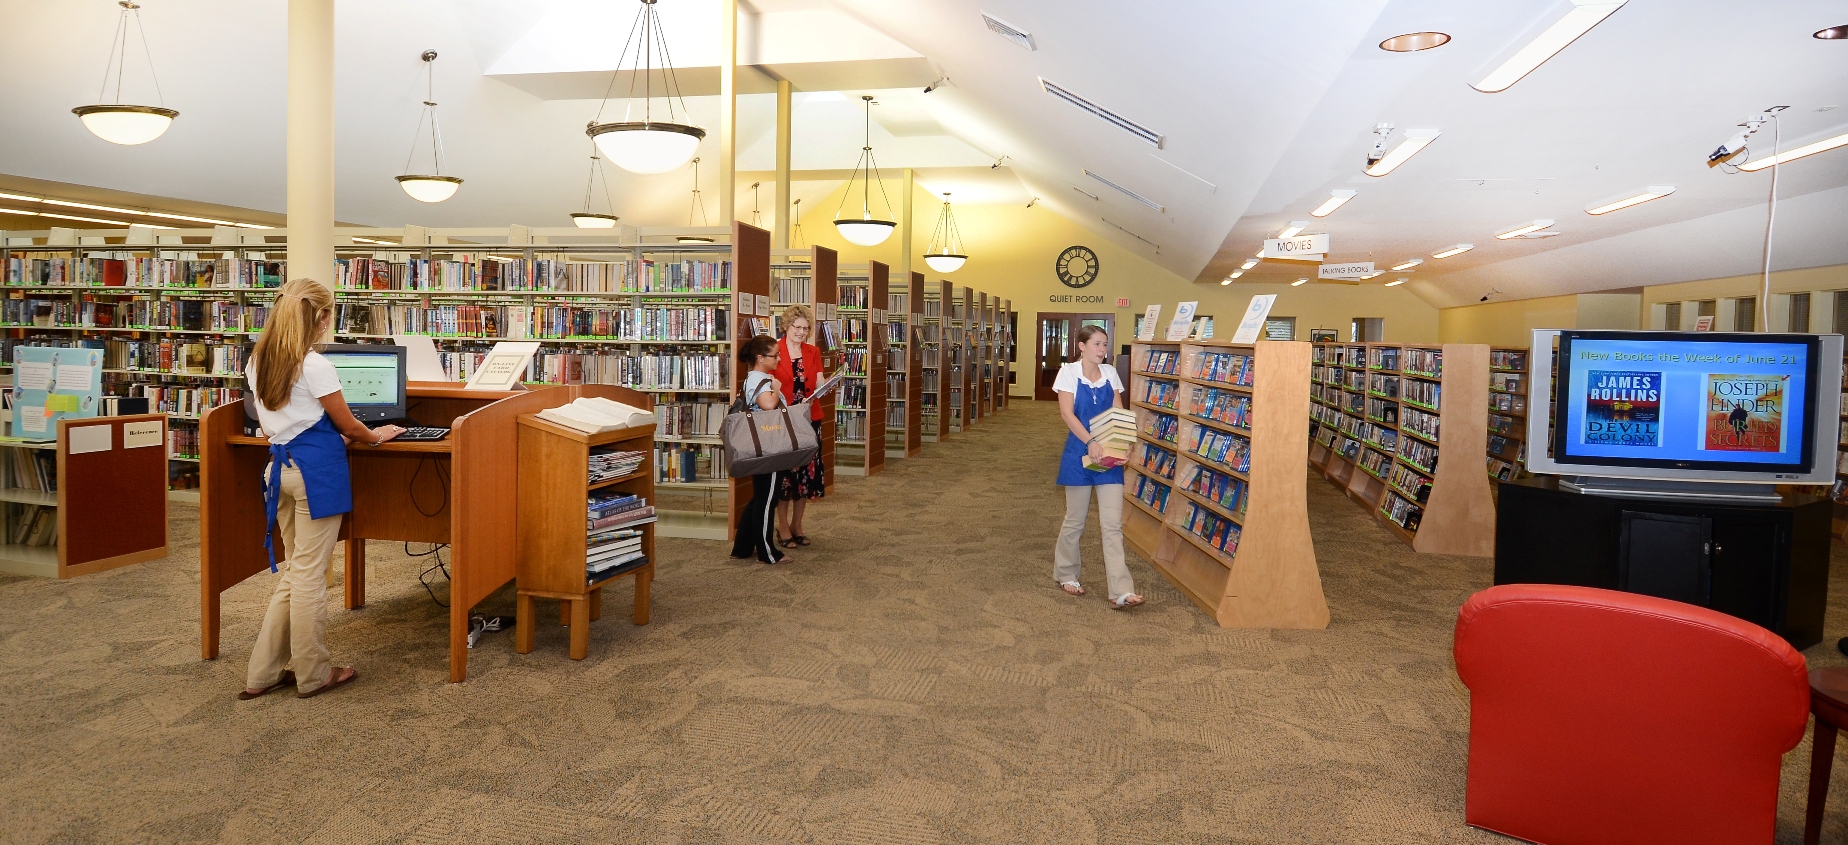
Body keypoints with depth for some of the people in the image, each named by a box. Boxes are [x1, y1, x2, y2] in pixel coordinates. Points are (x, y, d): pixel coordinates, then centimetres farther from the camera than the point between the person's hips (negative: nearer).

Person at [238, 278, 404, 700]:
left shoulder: (257, 362, 9)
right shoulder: (315, 366, -15)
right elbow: (348, 424, -7)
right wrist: (375, 437, 12)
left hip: (280, 464, 8)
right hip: (316, 468, -8)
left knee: (293, 570, 17)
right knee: (310, 573, 1)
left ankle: (264, 673, 20)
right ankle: (313, 674, 13)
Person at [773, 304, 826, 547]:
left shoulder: (813, 352, 10)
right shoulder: (775, 352, -4)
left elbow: (819, 383, 6)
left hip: (809, 419, 4)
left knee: (806, 472, 8)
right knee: (784, 473, -1)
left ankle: (797, 525, 21)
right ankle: (783, 528, 9)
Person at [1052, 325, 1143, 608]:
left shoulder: (1110, 373, 9)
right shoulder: (1069, 372, -4)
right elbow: (1067, 412, -14)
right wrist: (1090, 442, -27)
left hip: (1109, 455, 3)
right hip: (1080, 453, -3)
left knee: (1113, 524, -3)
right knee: (1075, 520, 9)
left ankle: (1121, 591, -7)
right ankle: (1065, 574, 31)